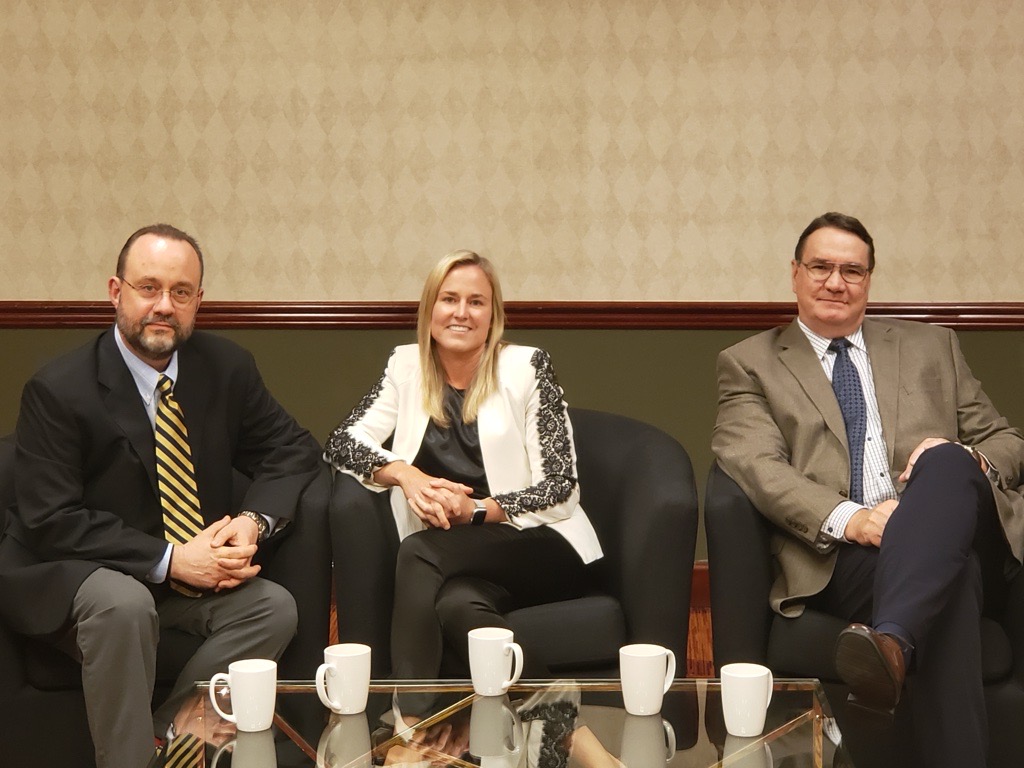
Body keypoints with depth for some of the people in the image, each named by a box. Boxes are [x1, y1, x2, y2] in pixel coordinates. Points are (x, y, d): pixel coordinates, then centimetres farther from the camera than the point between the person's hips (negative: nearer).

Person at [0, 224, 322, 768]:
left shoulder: (226, 367, 0)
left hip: (191, 578, 5)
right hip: (69, 577, -5)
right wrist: (168, 559, -25)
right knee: (123, 605, -35)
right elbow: (50, 520, -17)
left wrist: (255, 521, -17)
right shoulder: (57, 390, -13)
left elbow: (292, 449, 4)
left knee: (274, 607, -19)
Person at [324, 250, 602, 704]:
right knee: (456, 601, -37)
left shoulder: (527, 367, 0)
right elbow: (341, 443, 2)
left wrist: (477, 509, -16)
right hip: (458, 557, 2)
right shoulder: (407, 367, 11)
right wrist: (404, 474, -17)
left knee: (422, 550, -33)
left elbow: (561, 487, -4)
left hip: (539, 550, -2)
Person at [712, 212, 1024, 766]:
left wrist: (960, 464, -5)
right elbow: (753, 463, -1)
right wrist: (846, 518, -21)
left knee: (948, 462, -35)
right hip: (838, 560, -3)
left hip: (963, 544, 3)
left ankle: (890, 639, -51)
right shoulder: (750, 363, 16)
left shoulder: (932, 346, 26)